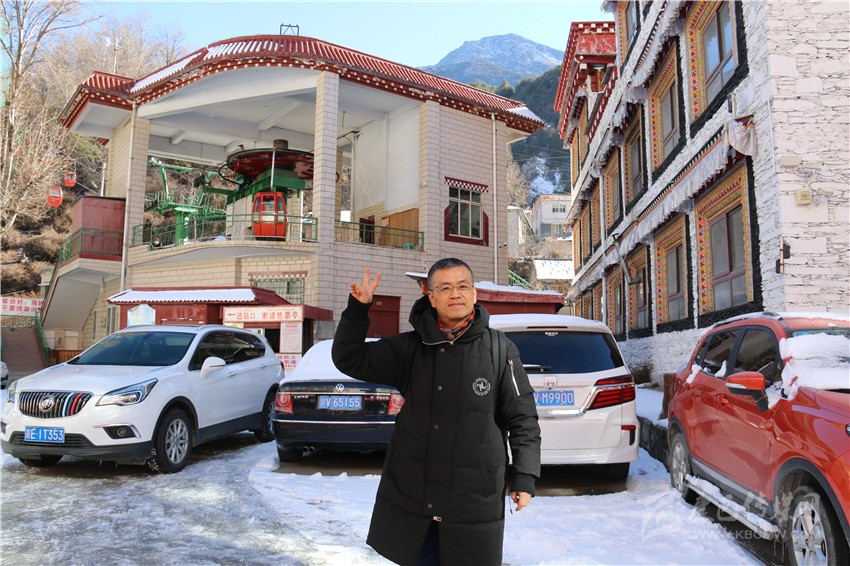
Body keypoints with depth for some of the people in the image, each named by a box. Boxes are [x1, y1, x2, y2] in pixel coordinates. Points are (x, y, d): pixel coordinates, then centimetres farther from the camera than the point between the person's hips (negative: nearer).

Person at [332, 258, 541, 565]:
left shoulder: (499, 350, -4)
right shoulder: (410, 347, 3)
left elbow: (523, 419, 1)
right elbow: (350, 359, 4)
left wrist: (524, 477, -3)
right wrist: (358, 308, -9)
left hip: (475, 504, -2)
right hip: (408, 497, 3)